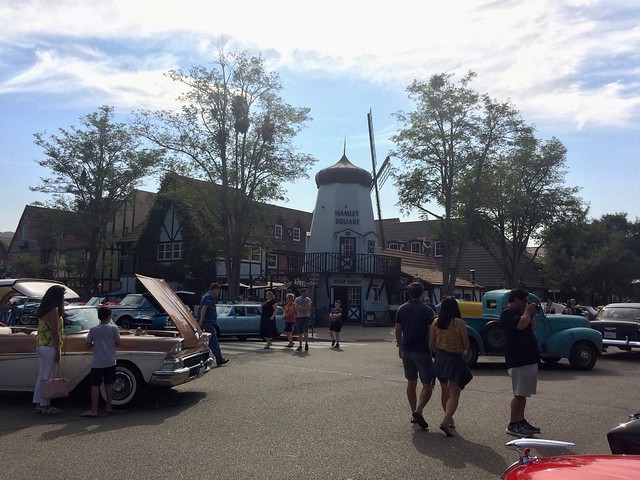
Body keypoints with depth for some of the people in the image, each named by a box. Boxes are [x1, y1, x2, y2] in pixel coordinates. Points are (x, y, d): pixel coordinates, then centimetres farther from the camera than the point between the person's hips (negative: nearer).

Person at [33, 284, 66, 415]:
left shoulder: (43, 309, 11)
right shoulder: (54, 310, -16)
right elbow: (55, 332, -18)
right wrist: (57, 351, -16)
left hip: (40, 345, 9)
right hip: (50, 347, -9)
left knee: (41, 376, 12)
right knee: (47, 377, -3)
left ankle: (38, 404, 17)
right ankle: (45, 406, 3)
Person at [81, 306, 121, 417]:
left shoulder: (93, 330, -3)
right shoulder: (113, 328, -5)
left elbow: (87, 346, -1)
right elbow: (118, 343, -3)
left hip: (97, 363, -1)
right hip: (110, 362, 1)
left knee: (95, 385, 2)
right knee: (109, 384, 13)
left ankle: (94, 410, -1)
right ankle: (108, 407, 21)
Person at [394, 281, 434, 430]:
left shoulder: (402, 309, 4)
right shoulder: (426, 310, -11)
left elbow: (398, 331, 10)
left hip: (407, 351, 5)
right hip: (422, 351, -5)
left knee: (411, 383, 15)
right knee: (428, 385, 1)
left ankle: (414, 414, 20)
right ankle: (418, 410, -17)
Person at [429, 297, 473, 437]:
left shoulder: (435, 322, -1)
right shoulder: (459, 323, -12)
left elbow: (431, 344, 2)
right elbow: (466, 344, -5)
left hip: (440, 359, 5)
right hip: (455, 359, -5)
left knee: (445, 392, 19)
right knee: (454, 394, -4)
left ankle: (449, 419, 31)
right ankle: (445, 421, -20)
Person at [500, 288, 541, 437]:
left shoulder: (518, 313, 20)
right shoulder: (508, 313, -11)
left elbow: (532, 329, 24)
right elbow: (521, 324, -28)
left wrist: (532, 315, 10)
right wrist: (528, 311, -11)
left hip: (529, 359, 10)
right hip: (518, 360, -10)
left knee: (523, 393, 14)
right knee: (519, 394, -8)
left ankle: (521, 421, 22)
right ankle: (512, 425, -2)